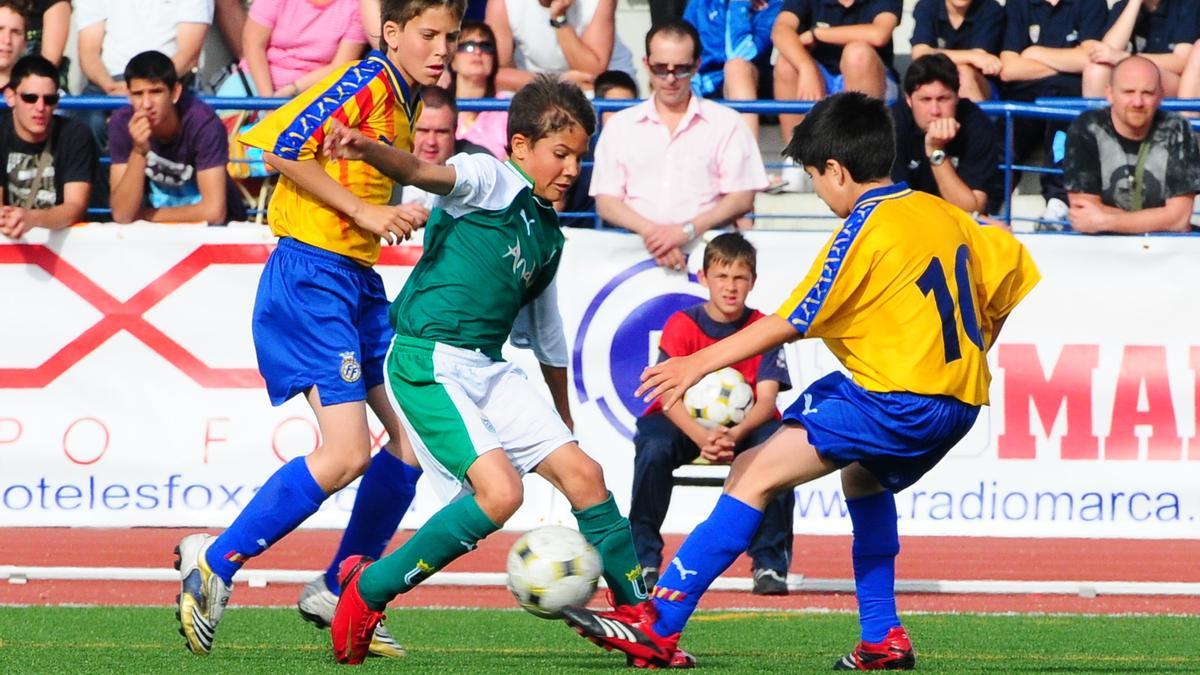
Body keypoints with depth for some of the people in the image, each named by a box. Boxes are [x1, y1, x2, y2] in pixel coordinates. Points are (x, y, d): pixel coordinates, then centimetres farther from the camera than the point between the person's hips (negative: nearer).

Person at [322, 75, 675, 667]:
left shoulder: (549, 236, 18)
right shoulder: (490, 181, -5)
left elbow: (548, 334, 29)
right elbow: (426, 173, -27)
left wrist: (563, 415, 35)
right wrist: (368, 150, -48)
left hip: (489, 371, 8)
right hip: (428, 361, -8)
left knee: (583, 475, 3)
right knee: (499, 490, -21)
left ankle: (641, 613, 17)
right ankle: (368, 591, -9)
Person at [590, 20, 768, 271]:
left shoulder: (727, 123, 12)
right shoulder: (620, 125, 17)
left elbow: (742, 199, 4)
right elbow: (606, 202, 9)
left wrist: (687, 230, -11)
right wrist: (650, 231, -10)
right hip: (635, 249, 1)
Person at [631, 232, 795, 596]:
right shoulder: (683, 325, -10)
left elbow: (766, 399, -15)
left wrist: (735, 435, -37)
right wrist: (701, 436, -40)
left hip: (744, 425, 1)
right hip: (685, 423, -1)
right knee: (653, 449, -33)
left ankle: (770, 564, -18)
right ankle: (644, 559, -18)